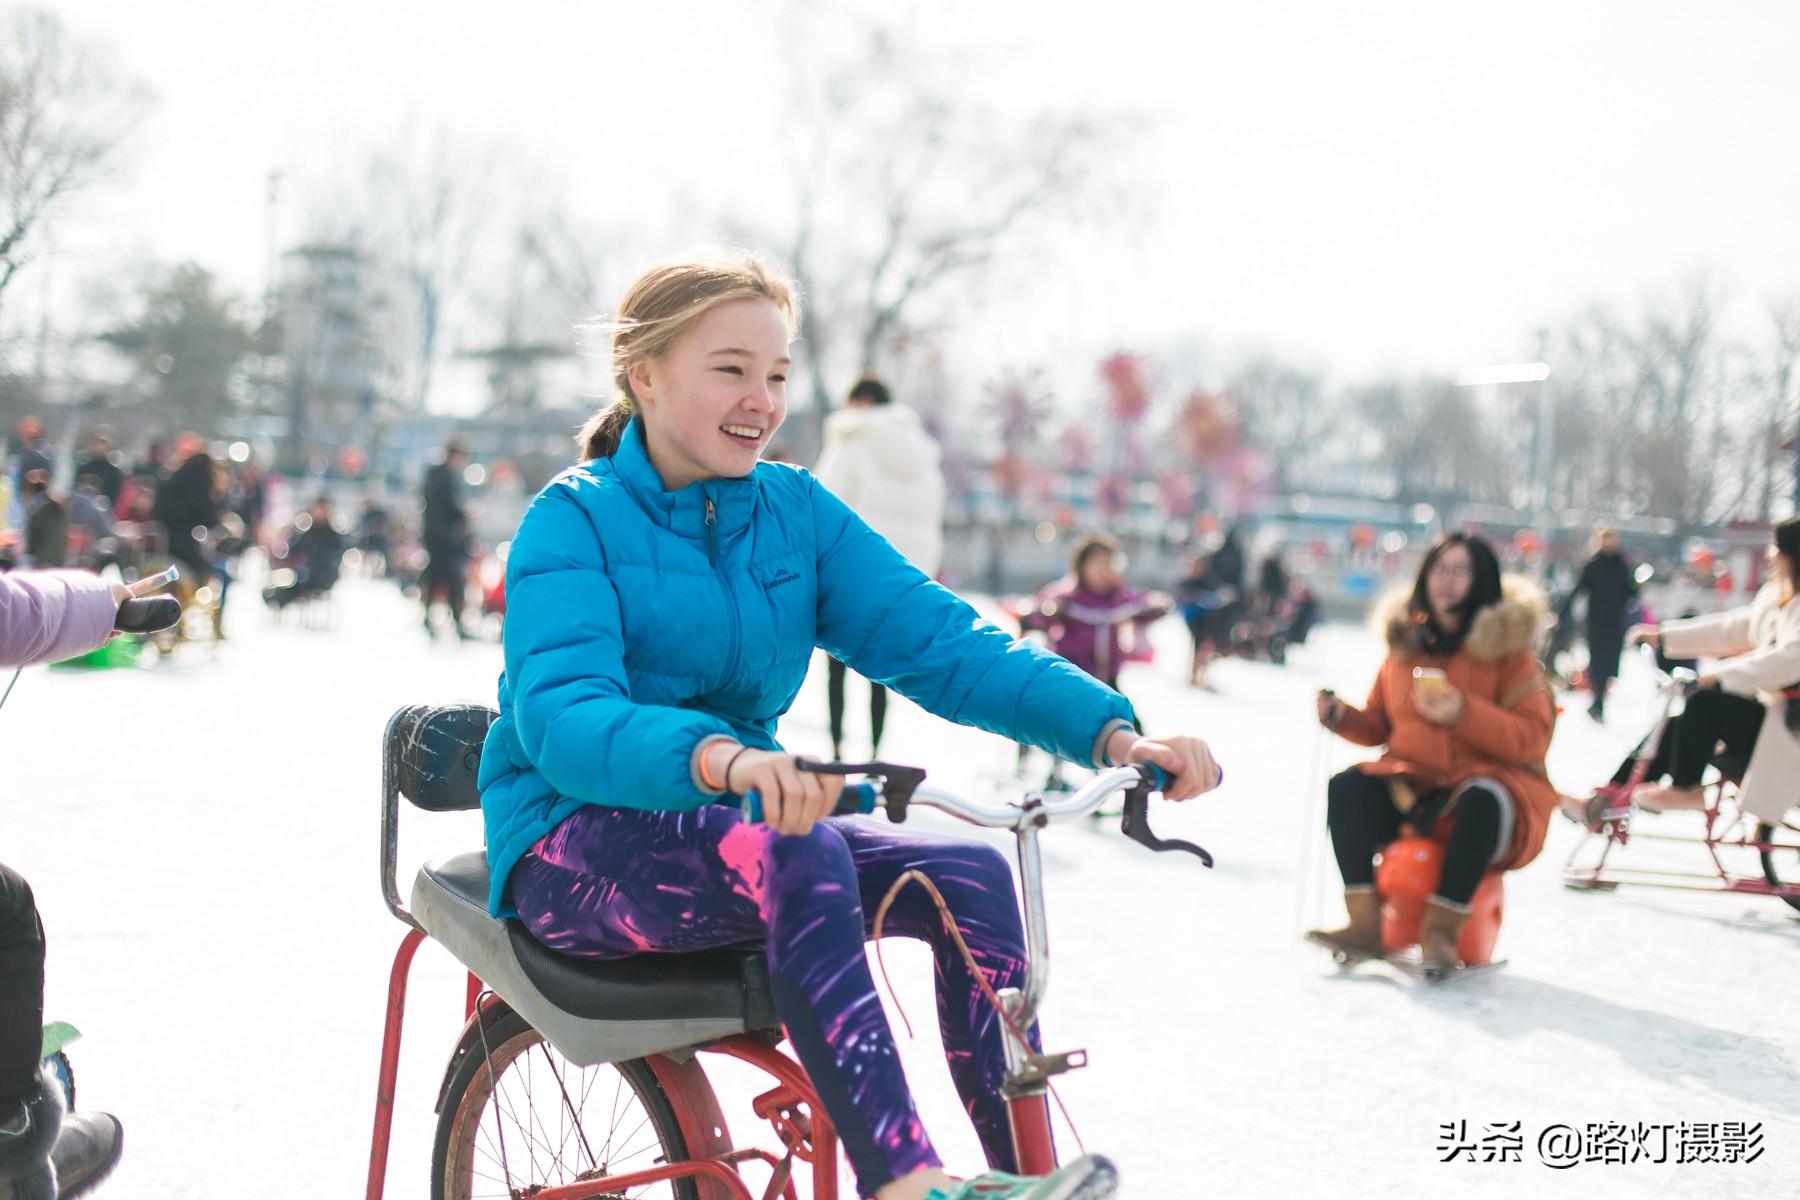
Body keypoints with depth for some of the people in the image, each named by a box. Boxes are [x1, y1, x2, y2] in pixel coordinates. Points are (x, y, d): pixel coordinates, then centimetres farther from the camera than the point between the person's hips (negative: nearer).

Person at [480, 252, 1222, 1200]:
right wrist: (716, 757, -51)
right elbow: (560, 715, -29)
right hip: (579, 846, -5)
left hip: (743, 827, 6)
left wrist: (1110, 731, -25)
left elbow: (937, 639, -9)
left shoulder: (796, 511, 4)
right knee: (794, 854, -35)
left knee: (969, 874, -17)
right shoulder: (573, 519, -12)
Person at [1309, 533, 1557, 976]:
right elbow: (1378, 725, 17)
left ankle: (1441, 929, -29)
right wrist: (1343, 717, -5)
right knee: (1347, 788, -21)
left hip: (1486, 778, -4)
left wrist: (1464, 713, -24)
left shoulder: (1507, 647, -3)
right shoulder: (1406, 641, 10)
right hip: (1411, 783, 4)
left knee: (1481, 803, -37)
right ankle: (1365, 923, -25)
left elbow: (1532, 738, -11)